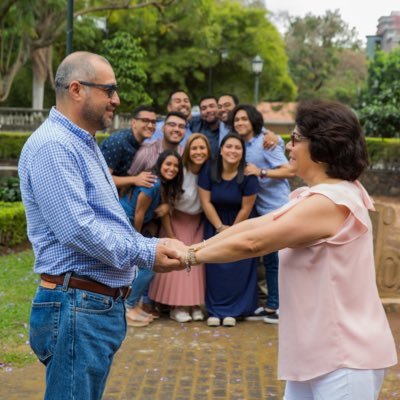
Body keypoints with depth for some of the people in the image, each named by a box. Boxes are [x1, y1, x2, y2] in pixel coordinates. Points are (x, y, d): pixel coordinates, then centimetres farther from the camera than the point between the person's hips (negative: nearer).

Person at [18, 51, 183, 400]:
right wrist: (146, 254, -16)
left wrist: (150, 245, 7)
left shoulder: (85, 145, 18)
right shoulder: (52, 145, -16)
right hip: (77, 307, -10)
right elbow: (76, 228, -25)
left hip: (105, 304, 10)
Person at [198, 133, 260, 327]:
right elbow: (206, 201, -10)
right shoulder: (209, 170, -13)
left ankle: (232, 311, 3)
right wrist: (220, 227, -11)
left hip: (241, 225, -1)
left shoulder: (248, 175, -19)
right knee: (215, 267, -3)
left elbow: (246, 208, -13)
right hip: (215, 224, 2)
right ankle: (214, 311, 2)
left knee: (238, 267, -5)